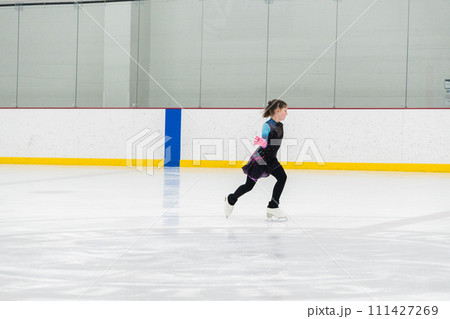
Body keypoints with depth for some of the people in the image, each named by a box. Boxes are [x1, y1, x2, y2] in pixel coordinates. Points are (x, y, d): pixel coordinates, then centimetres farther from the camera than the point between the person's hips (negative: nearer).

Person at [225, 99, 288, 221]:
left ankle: (273, 207, -7)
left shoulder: (280, 125, 5)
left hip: (270, 159, 8)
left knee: (282, 177, -12)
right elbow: (265, 142, -33)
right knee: (249, 185, 2)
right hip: (260, 158, -8)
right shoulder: (267, 126, -21)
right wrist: (262, 142, -56)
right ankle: (231, 199, 30)